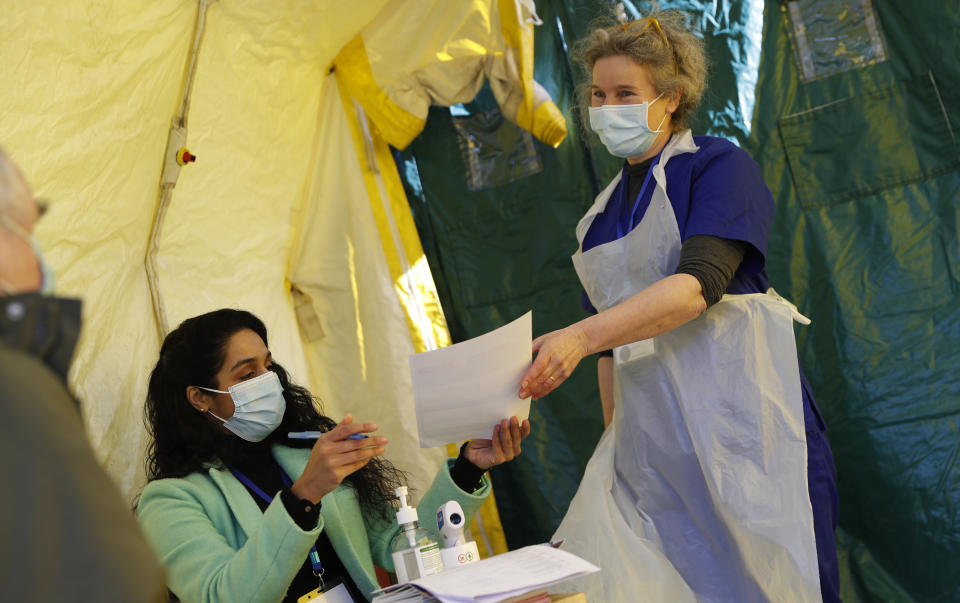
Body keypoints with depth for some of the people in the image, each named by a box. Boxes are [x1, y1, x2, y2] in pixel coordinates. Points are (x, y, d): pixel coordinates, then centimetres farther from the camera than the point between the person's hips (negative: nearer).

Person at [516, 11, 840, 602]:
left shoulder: (718, 166, -1)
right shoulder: (603, 216, 18)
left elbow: (699, 283, -18)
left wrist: (580, 336, -28)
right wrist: (615, 438, 10)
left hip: (737, 414, -5)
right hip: (651, 437, 5)